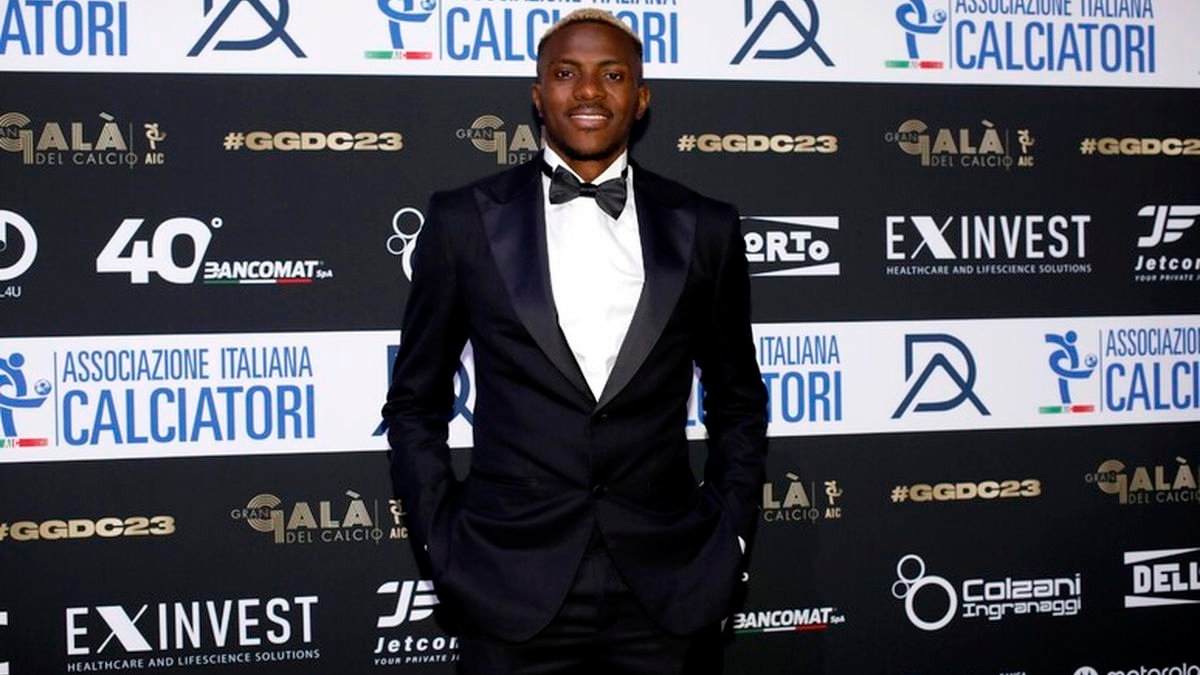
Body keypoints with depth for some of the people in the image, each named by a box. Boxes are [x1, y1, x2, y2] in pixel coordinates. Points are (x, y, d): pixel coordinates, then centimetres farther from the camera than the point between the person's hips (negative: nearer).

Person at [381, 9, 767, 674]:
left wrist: (728, 538, 5)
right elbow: (415, 403, 7)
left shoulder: (704, 229, 4)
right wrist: (441, 543, 0)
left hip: (665, 594, 1)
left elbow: (737, 402, 13)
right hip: (512, 591, -1)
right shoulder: (465, 220, 0)